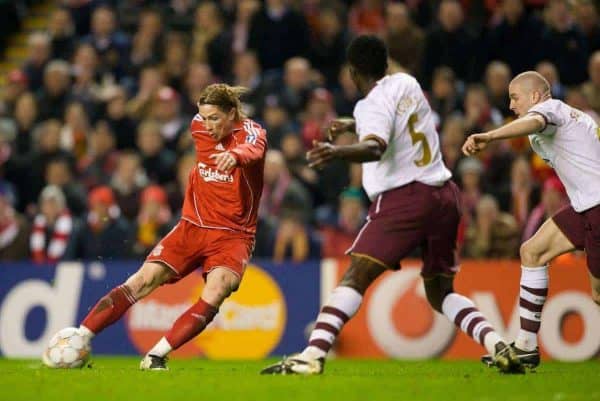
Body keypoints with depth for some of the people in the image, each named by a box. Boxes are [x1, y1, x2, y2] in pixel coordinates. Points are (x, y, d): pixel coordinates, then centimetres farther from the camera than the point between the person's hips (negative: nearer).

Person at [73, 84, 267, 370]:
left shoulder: (251, 132, -14)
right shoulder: (199, 127, 0)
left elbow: (253, 151, -40)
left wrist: (235, 155, -61)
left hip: (233, 235, -3)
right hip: (192, 226, 4)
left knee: (215, 295, -28)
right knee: (143, 281, -11)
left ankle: (156, 356, -24)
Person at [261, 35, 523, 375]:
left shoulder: (373, 104, -9)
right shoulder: (407, 83, 14)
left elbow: (375, 147, -30)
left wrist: (336, 152, -45)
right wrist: (354, 125, 42)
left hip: (404, 197, -7)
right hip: (445, 195, 7)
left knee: (356, 277, -13)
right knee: (440, 292, 17)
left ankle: (313, 354, -25)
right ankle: (498, 345, 2)